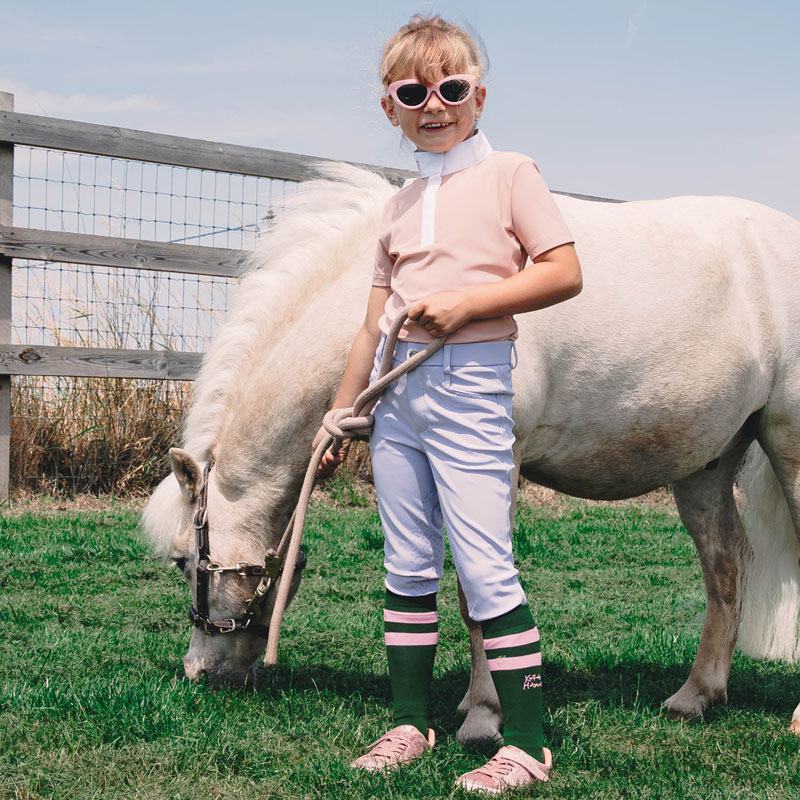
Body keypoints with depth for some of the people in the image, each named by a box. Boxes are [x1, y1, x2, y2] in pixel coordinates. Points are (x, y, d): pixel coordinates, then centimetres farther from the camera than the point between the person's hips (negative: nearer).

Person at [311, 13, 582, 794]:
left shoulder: (508, 174, -1)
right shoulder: (400, 204, 14)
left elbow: (565, 273, -9)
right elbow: (374, 321, 16)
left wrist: (466, 301, -17)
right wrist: (339, 415, 16)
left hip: (470, 385, -6)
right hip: (398, 392, 6)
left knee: (485, 569, -7)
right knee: (407, 568, 11)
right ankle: (410, 723, 23)